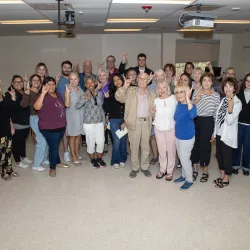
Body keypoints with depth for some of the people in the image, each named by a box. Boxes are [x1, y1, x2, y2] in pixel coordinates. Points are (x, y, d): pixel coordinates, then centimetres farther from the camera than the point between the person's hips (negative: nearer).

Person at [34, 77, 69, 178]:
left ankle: (57, 162, 40)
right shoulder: (43, 96, -12)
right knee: (53, 147, -2)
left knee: (55, 146, 22)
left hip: (61, 126, 7)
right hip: (49, 128, -7)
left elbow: (66, 105, 18)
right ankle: (52, 167, 16)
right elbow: (37, 107, -32)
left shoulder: (58, 94, 12)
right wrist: (43, 93, -37)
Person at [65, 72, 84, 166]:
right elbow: (67, 105, -22)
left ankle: (77, 154, 27)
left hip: (80, 115, 6)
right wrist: (67, 92, -30)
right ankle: (74, 158, 8)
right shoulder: (68, 90, -11)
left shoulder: (81, 90, 8)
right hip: (72, 115, -6)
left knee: (78, 135, 13)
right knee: (72, 136, 2)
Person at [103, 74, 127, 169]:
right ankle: (115, 160, 16)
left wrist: (125, 122, -4)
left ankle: (122, 159, 27)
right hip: (114, 120, -1)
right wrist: (106, 98, -16)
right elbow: (106, 109, -3)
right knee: (116, 141, -2)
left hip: (125, 120, 1)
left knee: (123, 140, 9)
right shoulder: (111, 92, -2)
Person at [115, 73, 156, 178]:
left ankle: (145, 167, 26)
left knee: (145, 147, 11)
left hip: (147, 123, 2)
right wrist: (124, 87, -23)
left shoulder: (152, 95, 10)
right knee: (134, 147, 6)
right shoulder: (130, 91, 2)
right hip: (134, 122, -2)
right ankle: (135, 168, 20)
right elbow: (118, 97, -10)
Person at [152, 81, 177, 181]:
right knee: (161, 150, 10)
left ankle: (170, 171, 15)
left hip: (170, 128, -3)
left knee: (171, 150, 1)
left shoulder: (173, 98, -5)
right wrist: (153, 112, -2)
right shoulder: (156, 100, 8)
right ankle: (162, 170, 25)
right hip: (158, 128, 4)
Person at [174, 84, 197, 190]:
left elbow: (192, 115, -47)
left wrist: (188, 98, -47)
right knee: (182, 158, 21)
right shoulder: (178, 104, -2)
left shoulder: (190, 105, -22)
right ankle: (184, 175, 40)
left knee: (184, 159, 4)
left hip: (187, 137, -7)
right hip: (178, 136, 7)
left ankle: (189, 180, 24)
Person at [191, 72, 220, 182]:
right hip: (195, 121, 3)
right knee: (195, 144, 9)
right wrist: (196, 99, -17)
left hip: (208, 122, -2)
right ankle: (195, 169, 26)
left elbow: (216, 113, -1)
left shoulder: (216, 95, -4)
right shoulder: (196, 92, 2)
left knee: (205, 145, 5)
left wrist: (215, 129, 0)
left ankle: (205, 171, 23)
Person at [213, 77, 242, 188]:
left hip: (228, 134, -6)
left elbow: (230, 121, -22)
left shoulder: (237, 102, -14)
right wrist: (214, 132, 13)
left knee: (227, 156, 6)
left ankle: (226, 179, 22)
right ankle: (222, 175, 33)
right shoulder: (223, 100, 7)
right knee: (219, 155, 15)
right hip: (219, 132, 7)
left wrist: (230, 106, -33)